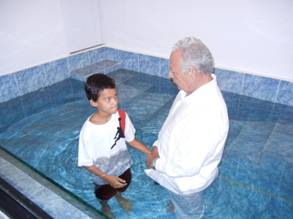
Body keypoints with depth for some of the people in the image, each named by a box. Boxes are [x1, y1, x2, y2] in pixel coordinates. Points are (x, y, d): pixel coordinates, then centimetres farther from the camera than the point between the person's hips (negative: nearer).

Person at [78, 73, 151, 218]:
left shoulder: (121, 116, -24)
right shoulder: (88, 131, -36)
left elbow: (131, 140, -7)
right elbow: (87, 163, -23)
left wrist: (150, 153, -14)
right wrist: (107, 178, -28)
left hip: (123, 166, 3)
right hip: (104, 176, -3)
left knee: (122, 187, 34)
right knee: (104, 194, 30)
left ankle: (118, 196, 71)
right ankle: (104, 206, 66)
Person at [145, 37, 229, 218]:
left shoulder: (208, 114, -42)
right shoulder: (194, 88, -13)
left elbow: (188, 167, -35)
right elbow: (173, 122, 3)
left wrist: (157, 162, -20)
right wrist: (158, 145, -7)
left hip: (186, 181, -7)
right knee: (177, 199, 39)